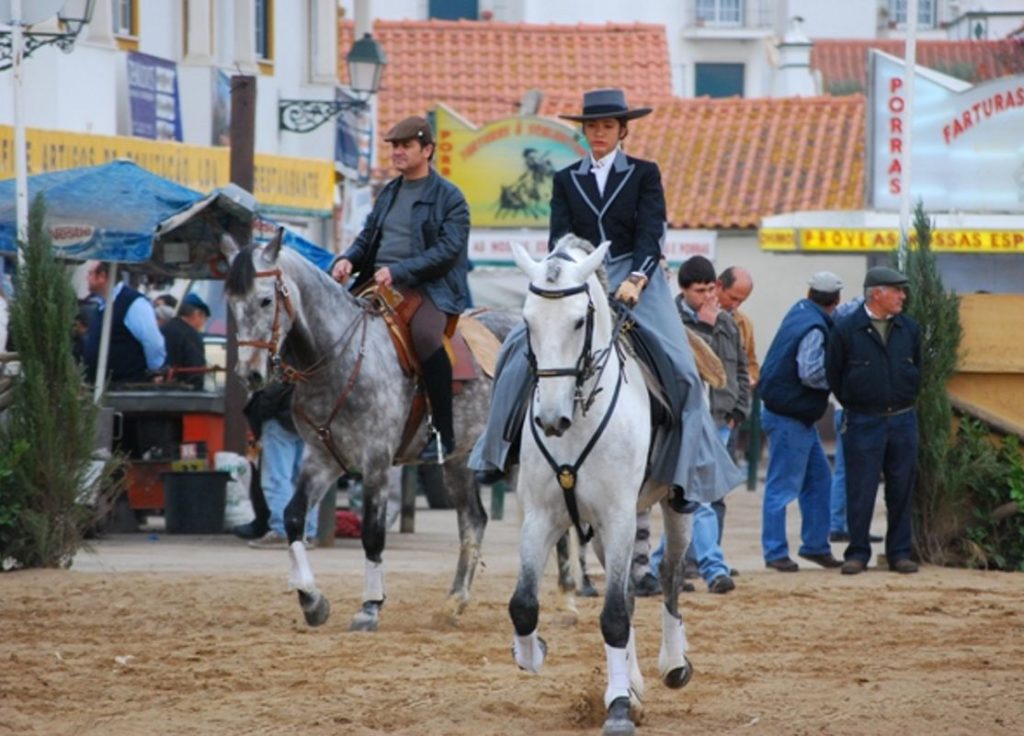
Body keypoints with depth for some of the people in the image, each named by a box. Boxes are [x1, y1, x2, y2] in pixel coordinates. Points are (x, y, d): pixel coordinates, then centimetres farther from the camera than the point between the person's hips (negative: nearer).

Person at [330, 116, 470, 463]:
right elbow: (368, 238, 24)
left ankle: (443, 433, -27)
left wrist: (398, 271, -21)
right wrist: (348, 260, -1)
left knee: (425, 335, -37)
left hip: (428, 287, -7)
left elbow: (448, 250, -11)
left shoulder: (449, 197, 0)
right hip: (379, 284, 7)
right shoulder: (389, 194, 21)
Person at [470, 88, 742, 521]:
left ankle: (687, 476, -10)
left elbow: (651, 234, -3)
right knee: (522, 349, -17)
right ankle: (496, 455, -8)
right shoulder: (566, 180, 14)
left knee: (677, 365, -18)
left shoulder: (644, 175, 7)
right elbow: (558, 238, 5)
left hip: (633, 279, -2)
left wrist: (636, 279, -20)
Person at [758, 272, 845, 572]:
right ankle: (775, 551, -1)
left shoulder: (800, 311, 9)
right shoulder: (814, 329, -19)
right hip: (789, 419, -10)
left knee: (819, 479, 15)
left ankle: (816, 545, 20)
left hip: (800, 419, 10)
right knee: (782, 486, -5)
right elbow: (811, 373, -25)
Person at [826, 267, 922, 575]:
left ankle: (899, 552, 13)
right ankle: (858, 553, 6)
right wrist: (853, 404, 8)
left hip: (902, 421, 3)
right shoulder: (846, 330, -4)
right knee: (860, 491, -2)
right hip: (863, 423, -3)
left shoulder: (909, 329, 7)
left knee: (901, 491, 6)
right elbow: (834, 375, 5)